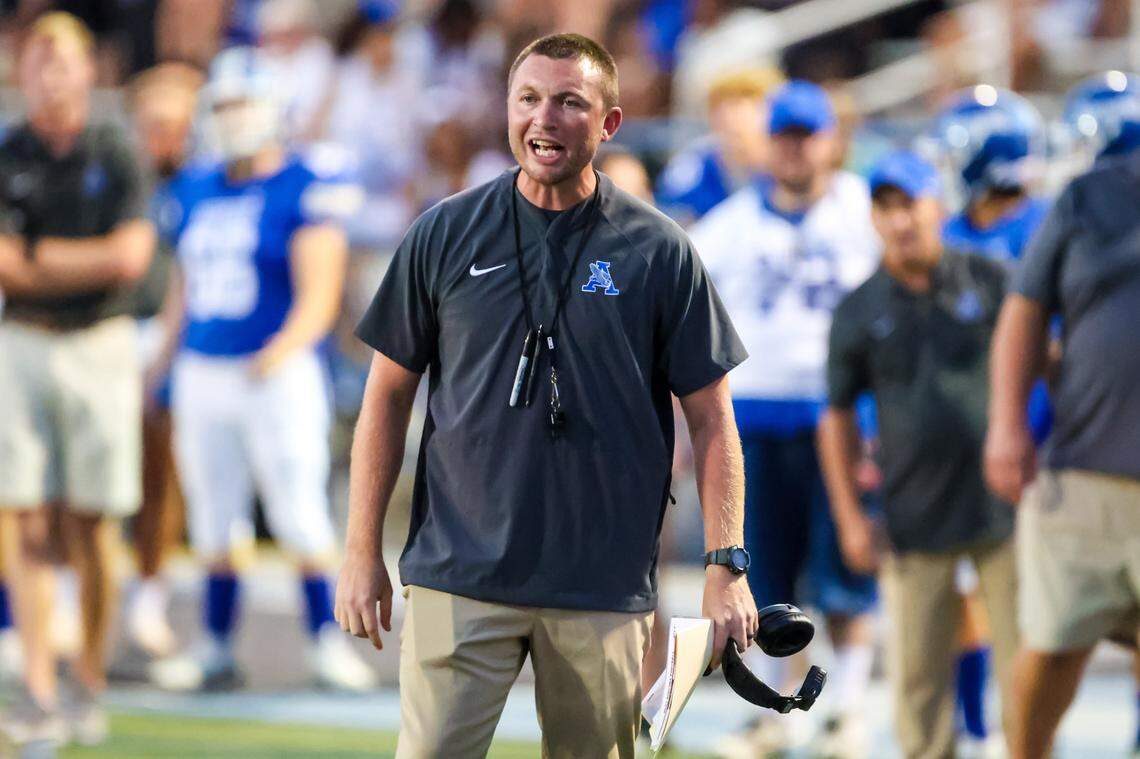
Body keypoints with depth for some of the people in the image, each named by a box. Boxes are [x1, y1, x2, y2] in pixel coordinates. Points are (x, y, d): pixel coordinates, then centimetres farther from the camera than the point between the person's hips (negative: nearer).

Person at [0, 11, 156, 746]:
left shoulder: (117, 154, 0)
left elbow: (132, 256, -10)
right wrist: (91, 263, -11)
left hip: (101, 346, -1)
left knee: (93, 527, 1)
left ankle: (91, 685, 13)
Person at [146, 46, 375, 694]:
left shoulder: (304, 190, -7)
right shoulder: (197, 193, 12)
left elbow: (319, 296, -12)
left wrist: (282, 350, -27)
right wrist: (167, 362, 19)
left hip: (278, 375, -6)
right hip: (202, 374, 6)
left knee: (300, 514, -6)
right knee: (214, 523, 9)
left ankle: (327, 641, 2)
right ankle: (217, 650, 15)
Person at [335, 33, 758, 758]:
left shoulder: (659, 251, 1)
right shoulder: (445, 234, 4)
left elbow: (711, 417, 4)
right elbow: (389, 395, 10)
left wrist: (727, 565, -5)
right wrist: (363, 552, 5)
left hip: (605, 586, 0)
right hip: (460, 577, 0)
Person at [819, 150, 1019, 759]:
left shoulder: (989, 282, 4)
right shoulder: (859, 311, 5)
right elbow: (838, 416, 10)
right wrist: (849, 517, 4)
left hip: (1001, 503, -1)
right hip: (915, 519, 1)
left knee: (1024, 662, 1)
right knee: (916, 674, 1)